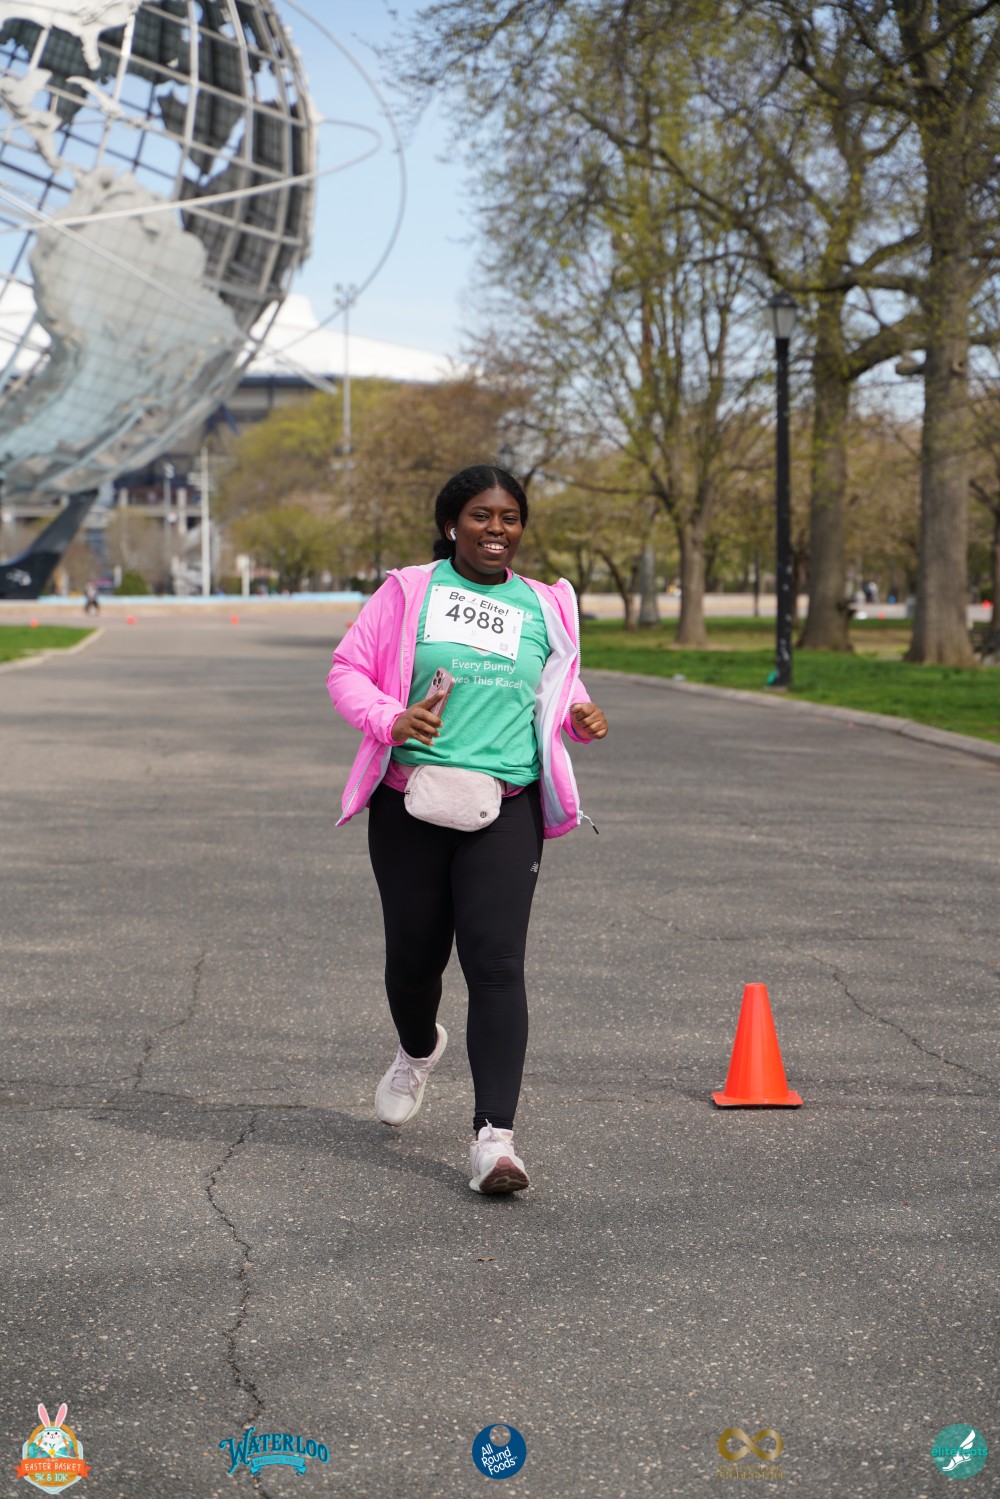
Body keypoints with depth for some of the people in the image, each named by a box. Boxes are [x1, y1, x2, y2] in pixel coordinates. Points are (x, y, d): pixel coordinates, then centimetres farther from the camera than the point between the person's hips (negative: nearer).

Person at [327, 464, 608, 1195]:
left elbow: (557, 685, 26)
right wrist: (389, 719, -15)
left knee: (497, 962, -13)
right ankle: (419, 1051, 45)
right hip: (411, 801, 0)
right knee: (414, 954, 9)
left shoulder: (545, 607, 13)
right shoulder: (409, 592, 5)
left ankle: (495, 1135, -17)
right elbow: (347, 669, 4)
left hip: (505, 809, 0)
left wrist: (578, 715, 2)